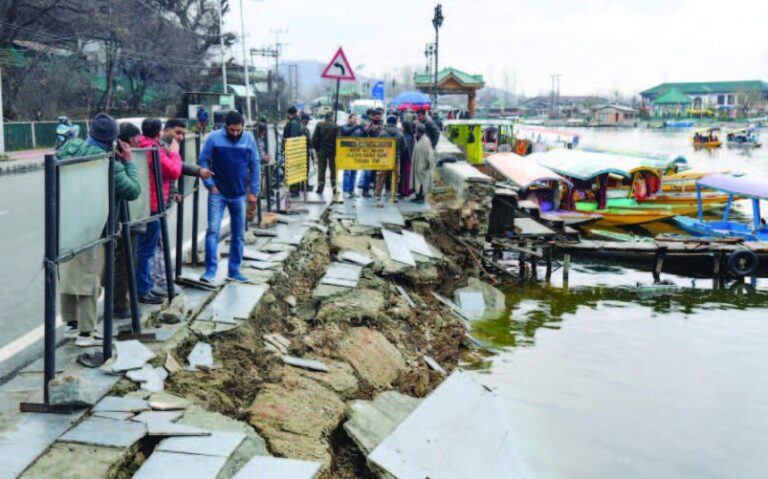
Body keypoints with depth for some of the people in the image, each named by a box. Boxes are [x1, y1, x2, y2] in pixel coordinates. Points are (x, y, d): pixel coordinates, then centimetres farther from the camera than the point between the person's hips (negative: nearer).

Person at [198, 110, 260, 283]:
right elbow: (203, 161, -2)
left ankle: (234, 270, 20)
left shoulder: (249, 139, -1)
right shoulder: (214, 138, -7)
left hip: (239, 195, 3)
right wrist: (210, 185, -10)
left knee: (239, 234, 9)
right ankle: (210, 270, -7)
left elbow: (255, 165, 4)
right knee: (213, 230, -11)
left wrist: (254, 191, 1)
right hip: (218, 193, -3)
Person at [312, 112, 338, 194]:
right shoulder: (335, 126, -10)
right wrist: (336, 150, -1)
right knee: (333, 169, 7)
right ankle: (334, 188, 7)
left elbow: (314, 139, -5)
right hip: (332, 151, -1)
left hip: (321, 151, 2)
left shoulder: (319, 125, -3)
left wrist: (316, 148, 6)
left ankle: (320, 187, 5)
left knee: (321, 169, 7)